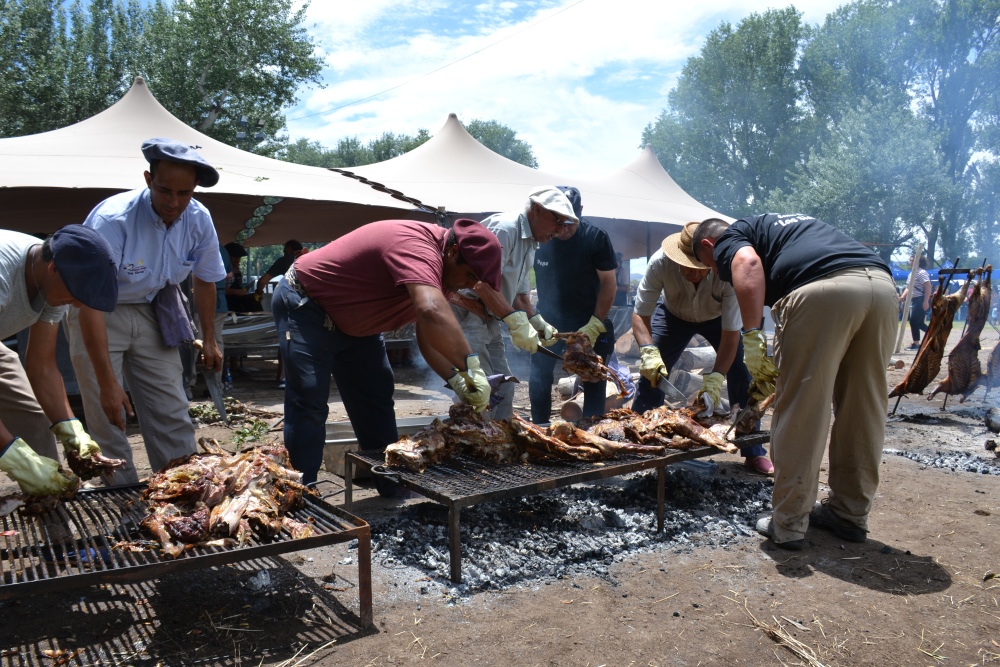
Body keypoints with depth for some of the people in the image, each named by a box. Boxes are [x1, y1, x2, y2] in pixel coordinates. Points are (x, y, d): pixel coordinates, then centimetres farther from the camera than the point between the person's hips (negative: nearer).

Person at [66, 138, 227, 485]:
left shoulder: (199, 219, -14)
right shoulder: (112, 219, -29)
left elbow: (205, 280, 5)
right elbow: (90, 302, -31)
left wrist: (209, 340, 9)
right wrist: (108, 384, -33)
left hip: (151, 312, 4)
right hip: (99, 315, -4)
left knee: (172, 415, 1)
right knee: (108, 418, -7)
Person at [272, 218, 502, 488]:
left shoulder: (432, 267, -3)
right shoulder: (415, 245, -33)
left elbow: (428, 335, 1)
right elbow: (432, 312, -51)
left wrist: (456, 380, -13)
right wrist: (472, 368, -45)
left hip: (353, 322, 10)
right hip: (305, 305, -10)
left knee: (376, 400, 11)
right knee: (309, 404, -13)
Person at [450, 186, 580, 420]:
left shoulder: (529, 245, 16)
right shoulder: (504, 227, -16)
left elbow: (520, 294, 20)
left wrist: (538, 323, 4)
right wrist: (517, 322, -25)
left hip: (489, 321, 10)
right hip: (466, 317, -10)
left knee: (503, 389, 11)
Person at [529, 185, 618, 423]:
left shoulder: (596, 238, -16)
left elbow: (608, 283, -11)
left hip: (588, 323, -1)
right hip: (547, 322, 1)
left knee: (594, 382, 3)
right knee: (539, 380, 5)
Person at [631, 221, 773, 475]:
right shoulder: (660, 263, -36)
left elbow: (731, 334, -34)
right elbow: (640, 314, -30)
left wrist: (715, 379, -45)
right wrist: (648, 350, -48)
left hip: (718, 318, -1)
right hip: (674, 315, 1)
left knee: (742, 376, -14)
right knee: (651, 372, -10)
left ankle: (754, 453, -1)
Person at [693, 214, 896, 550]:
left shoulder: (729, 238, 16)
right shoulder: (783, 224, 39)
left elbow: (748, 262, -10)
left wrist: (752, 337, -13)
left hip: (824, 289, -8)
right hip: (883, 283, 8)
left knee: (799, 412, 2)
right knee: (863, 409, 16)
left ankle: (788, 524, 10)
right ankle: (851, 514, 28)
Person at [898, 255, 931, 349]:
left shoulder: (922, 272, -13)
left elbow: (928, 287, -20)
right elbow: (909, 288, 21)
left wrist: (926, 301, -26)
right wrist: (902, 297, 4)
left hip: (921, 301, -10)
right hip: (915, 300, 10)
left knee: (913, 322, -9)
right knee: (919, 323, 12)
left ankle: (916, 344, -3)